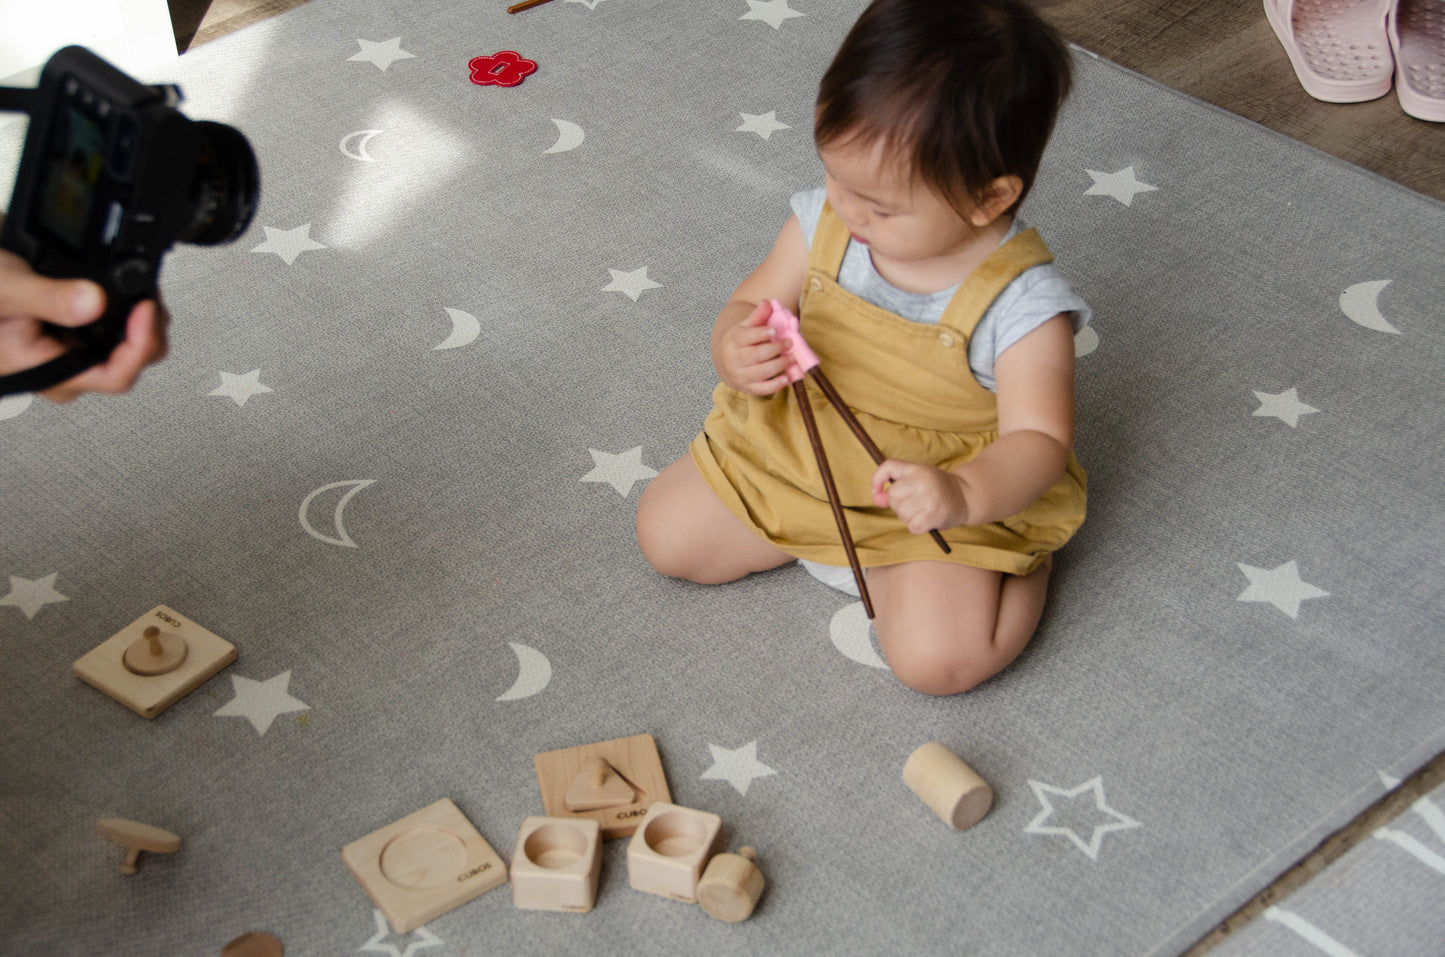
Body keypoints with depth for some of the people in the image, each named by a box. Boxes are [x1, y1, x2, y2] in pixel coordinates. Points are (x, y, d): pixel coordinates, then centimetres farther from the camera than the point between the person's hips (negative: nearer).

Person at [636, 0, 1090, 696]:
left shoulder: (1022, 306, -27)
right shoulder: (823, 222, -13)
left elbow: (1038, 441, -26)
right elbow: (752, 304, -1)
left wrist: (962, 497, -48)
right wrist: (736, 352, -27)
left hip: (960, 493, -5)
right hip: (793, 453, 5)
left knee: (938, 658, -24)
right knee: (664, 534, 3)